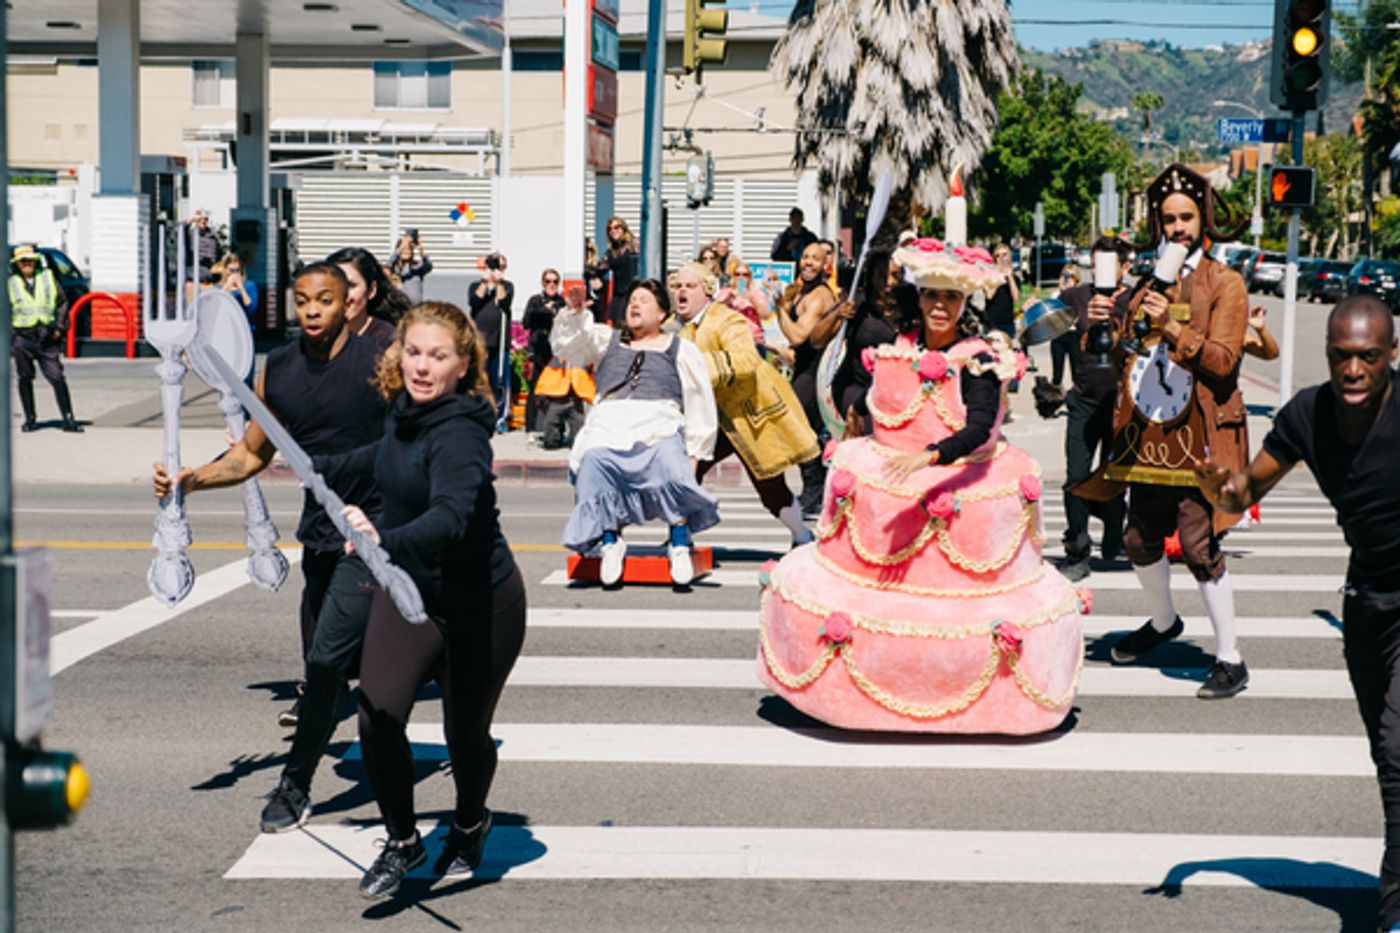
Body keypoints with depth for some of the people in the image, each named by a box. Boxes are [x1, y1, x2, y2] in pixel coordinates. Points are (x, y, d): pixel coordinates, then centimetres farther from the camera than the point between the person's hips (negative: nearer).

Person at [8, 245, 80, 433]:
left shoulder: (48, 277, 9)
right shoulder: (11, 283, 4)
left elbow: (62, 302, 11)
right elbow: (6, 312, 5)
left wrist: (60, 327, 0)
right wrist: (9, 339, -3)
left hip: (47, 338, 0)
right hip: (22, 338, 0)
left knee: (57, 378, -6)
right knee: (25, 379, 7)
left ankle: (68, 419, -6)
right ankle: (30, 419, 18)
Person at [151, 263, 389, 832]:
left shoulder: (378, 366, -12)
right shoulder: (276, 373, 3)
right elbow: (252, 455, 14)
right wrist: (190, 480, -2)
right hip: (319, 530, 6)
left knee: (326, 660, -12)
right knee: (325, 662, 15)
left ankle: (296, 785, -1)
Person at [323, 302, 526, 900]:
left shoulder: (459, 435, -27)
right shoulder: (405, 411, -2)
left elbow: (450, 517, -44)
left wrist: (385, 541, -60)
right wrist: (322, 468, 32)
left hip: (480, 603, -6)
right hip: (407, 588, 6)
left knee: (465, 733, 8)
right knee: (378, 716, -10)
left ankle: (470, 825, 41)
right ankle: (402, 841, 12)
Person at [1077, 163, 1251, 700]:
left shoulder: (1225, 284, -2)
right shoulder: (1149, 283, 15)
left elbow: (1222, 360, -13)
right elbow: (1122, 353, 19)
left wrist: (1172, 328, -24)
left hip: (1198, 438, -6)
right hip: (1147, 435, 6)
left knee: (1199, 545, -11)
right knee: (1140, 541, 14)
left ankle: (1230, 660, -2)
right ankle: (1163, 622, 40)